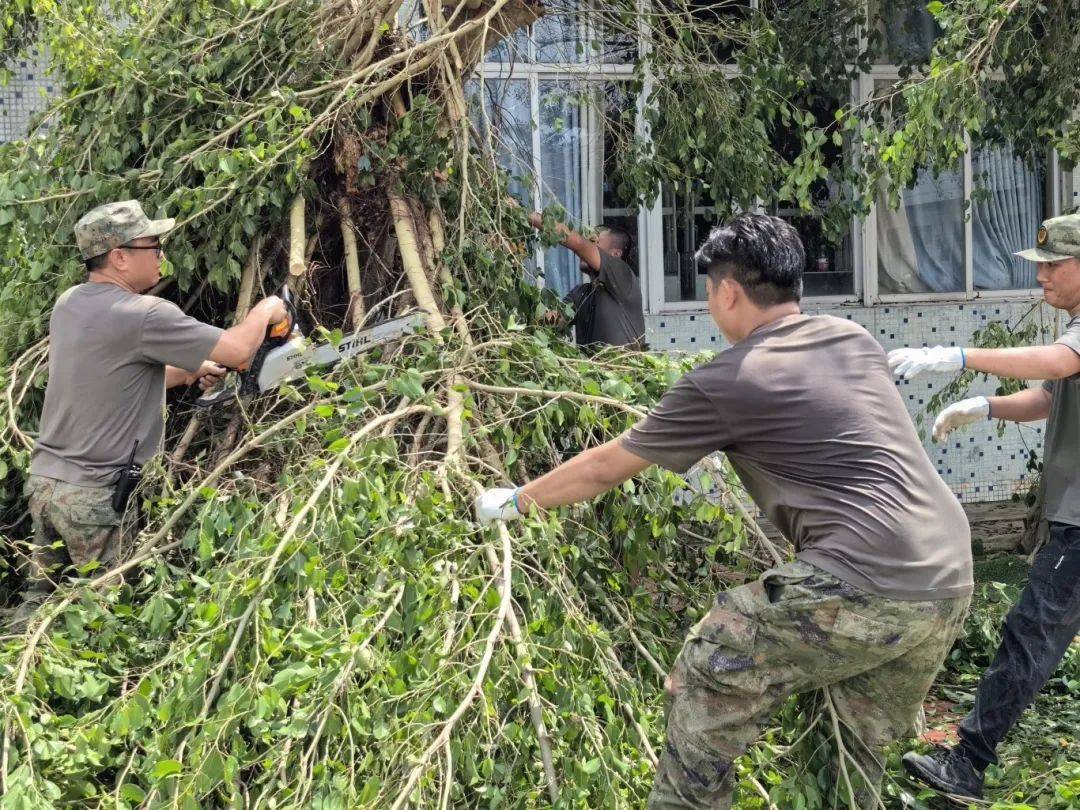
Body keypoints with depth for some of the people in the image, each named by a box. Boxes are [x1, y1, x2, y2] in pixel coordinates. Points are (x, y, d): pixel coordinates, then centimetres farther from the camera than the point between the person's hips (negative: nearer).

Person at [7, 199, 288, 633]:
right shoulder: (144, 315, -19)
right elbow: (238, 351, -17)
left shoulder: (69, 303, 6)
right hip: (94, 495, -8)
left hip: (44, 478, 8)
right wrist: (264, 311, 2)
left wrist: (187, 372, 16)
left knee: (40, 597, 17)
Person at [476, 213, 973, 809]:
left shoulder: (723, 384, -3)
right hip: (951, 580, 8)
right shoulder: (856, 340, 16)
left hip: (862, 589, -7)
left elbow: (604, 468, 8)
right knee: (860, 740, 23)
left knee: (707, 677, 10)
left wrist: (515, 501, 24)